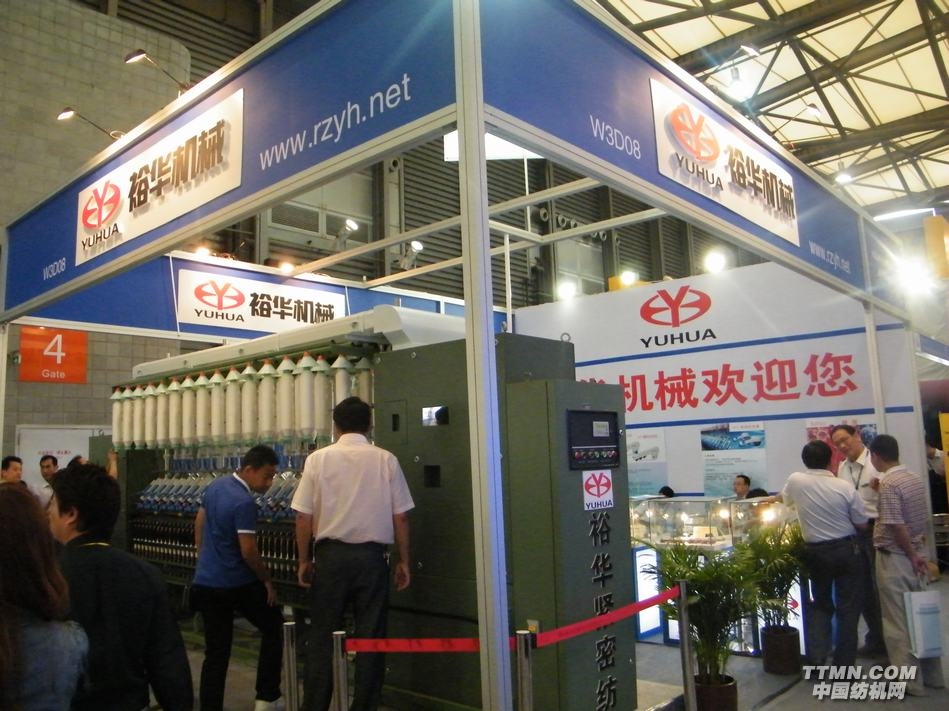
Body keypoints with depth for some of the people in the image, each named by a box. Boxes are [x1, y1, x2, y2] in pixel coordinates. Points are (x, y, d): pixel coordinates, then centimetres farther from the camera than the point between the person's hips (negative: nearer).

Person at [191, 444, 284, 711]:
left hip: (205, 582, 7)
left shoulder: (215, 486, 4)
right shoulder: (244, 503, -22)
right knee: (273, 628, 13)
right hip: (237, 585, -7)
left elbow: (199, 523, 15)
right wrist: (267, 580, -8)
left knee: (216, 652, 11)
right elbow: (248, 552, -22)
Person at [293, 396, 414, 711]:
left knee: (322, 635, 11)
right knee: (371, 635, 9)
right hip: (372, 556, 0)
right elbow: (400, 517, -1)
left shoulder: (318, 459, -3)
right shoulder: (386, 460, -3)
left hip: (331, 555, 0)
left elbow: (303, 516, -2)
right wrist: (403, 561, 9)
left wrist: (304, 560, 9)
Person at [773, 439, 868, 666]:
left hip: (815, 552, 2)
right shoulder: (845, 487, -15)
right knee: (848, 608, 8)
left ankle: (816, 658, 11)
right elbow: (862, 524, -5)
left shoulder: (796, 481, -8)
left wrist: (771, 499, 38)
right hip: (847, 550, -2)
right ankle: (843, 665, 11)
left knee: (819, 605, 18)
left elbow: (782, 498, 15)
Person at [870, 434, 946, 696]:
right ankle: (932, 674, 27)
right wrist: (918, 552, 15)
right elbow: (923, 519, 11)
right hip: (916, 553, 8)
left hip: (895, 559, -8)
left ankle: (910, 682, 10)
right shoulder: (916, 479, 6)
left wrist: (911, 556, -11)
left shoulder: (888, 484, -20)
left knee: (898, 622, 2)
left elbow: (897, 526, -22)